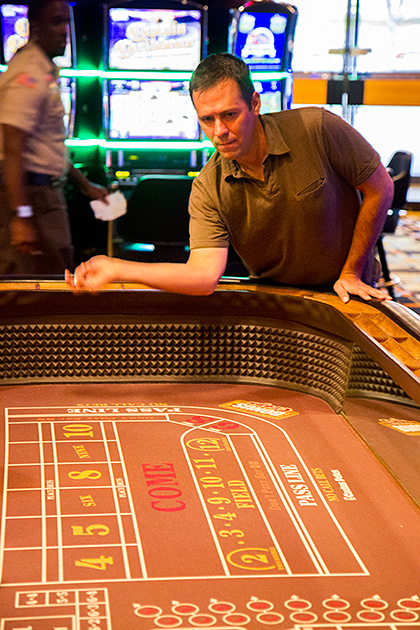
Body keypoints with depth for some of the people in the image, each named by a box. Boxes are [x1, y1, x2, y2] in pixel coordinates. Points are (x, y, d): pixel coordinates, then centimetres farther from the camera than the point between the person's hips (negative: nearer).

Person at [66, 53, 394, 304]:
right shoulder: (208, 190, -13)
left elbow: (381, 188, -9)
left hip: (343, 292, -2)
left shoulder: (317, 129, -19)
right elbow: (204, 274, -22)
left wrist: (351, 272, -9)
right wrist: (117, 269, -31)